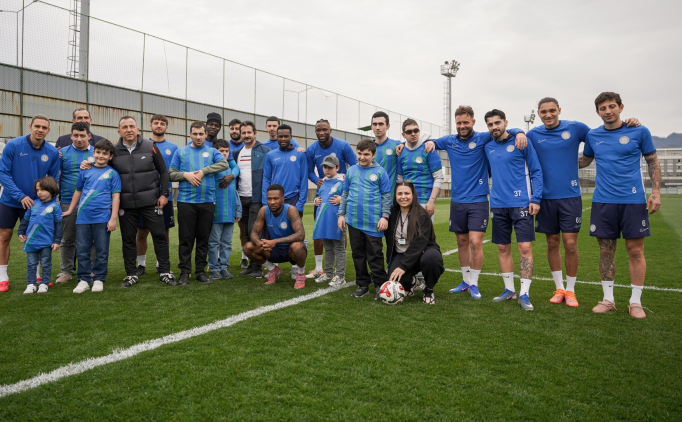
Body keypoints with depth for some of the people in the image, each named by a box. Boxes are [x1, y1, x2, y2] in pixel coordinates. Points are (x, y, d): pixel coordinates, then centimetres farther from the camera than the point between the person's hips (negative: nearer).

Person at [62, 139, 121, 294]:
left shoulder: (113, 173, 3)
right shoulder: (85, 171, 10)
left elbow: (116, 196, 0)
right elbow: (78, 192, 19)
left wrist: (113, 218, -6)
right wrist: (70, 210, 21)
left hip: (102, 218, -2)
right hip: (83, 217, 3)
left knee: (102, 251, 3)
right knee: (82, 250, 5)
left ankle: (99, 279, 15)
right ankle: (84, 280, 16)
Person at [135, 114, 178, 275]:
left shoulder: (173, 148, 7)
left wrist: (168, 186, -11)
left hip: (165, 196, 1)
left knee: (164, 232, 8)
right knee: (142, 232, 3)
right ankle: (141, 264, 18)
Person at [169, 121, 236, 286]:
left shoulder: (212, 151, 11)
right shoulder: (180, 152, 12)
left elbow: (225, 163, -8)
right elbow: (171, 174, 8)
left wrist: (203, 171, -13)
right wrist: (186, 175, -10)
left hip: (207, 201, 1)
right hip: (186, 200, 0)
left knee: (203, 238, 6)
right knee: (186, 238, 0)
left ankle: (201, 271, 16)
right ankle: (185, 272, 8)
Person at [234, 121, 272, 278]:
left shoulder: (265, 151, -3)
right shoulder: (237, 153, 14)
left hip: (257, 198, -6)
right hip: (241, 198, 6)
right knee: (246, 233, 10)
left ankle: (257, 266, 2)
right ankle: (251, 263, 20)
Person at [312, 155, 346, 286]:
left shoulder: (342, 181, -5)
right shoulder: (323, 182, 15)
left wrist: (341, 200, -21)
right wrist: (316, 200, 8)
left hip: (336, 220, -7)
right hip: (323, 220, 7)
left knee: (339, 248, 2)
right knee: (328, 248, 17)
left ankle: (340, 276, 8)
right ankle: (328, 273, 27)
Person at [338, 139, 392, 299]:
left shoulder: (380, 171, 0)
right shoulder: (351, 170, 9)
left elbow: (386, 196, 1)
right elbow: (345, 194, 14)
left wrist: (385, 216, -7)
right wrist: (341, 214, 9)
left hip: (373, 221, -4)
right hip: (353, 220, 4)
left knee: (375, 254, 2)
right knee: (357, 254, 11)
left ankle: (379, 285, 13)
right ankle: (362, 284, 22)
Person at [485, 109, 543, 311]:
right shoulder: (488, 147, 11)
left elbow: (536, 171, -2)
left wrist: (536, 199, -9)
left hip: (521, 204, -4)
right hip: (498, 205, 5)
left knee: (525, 247, -7)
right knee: (503, 248, 9)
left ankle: (524, 294, 1)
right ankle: (509, 289, 21)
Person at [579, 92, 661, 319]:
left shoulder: (639, 132, 2)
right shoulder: (593, 136, 8)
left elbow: (653, 163, 7)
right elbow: (584, 161, 23)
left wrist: (656, 192, -2)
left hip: (633, 200, -2)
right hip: (603, 201, 2)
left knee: (635, 250, 1)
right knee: (606, 250, 5)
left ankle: (636, 302, 13)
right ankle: (608, 299, 17)